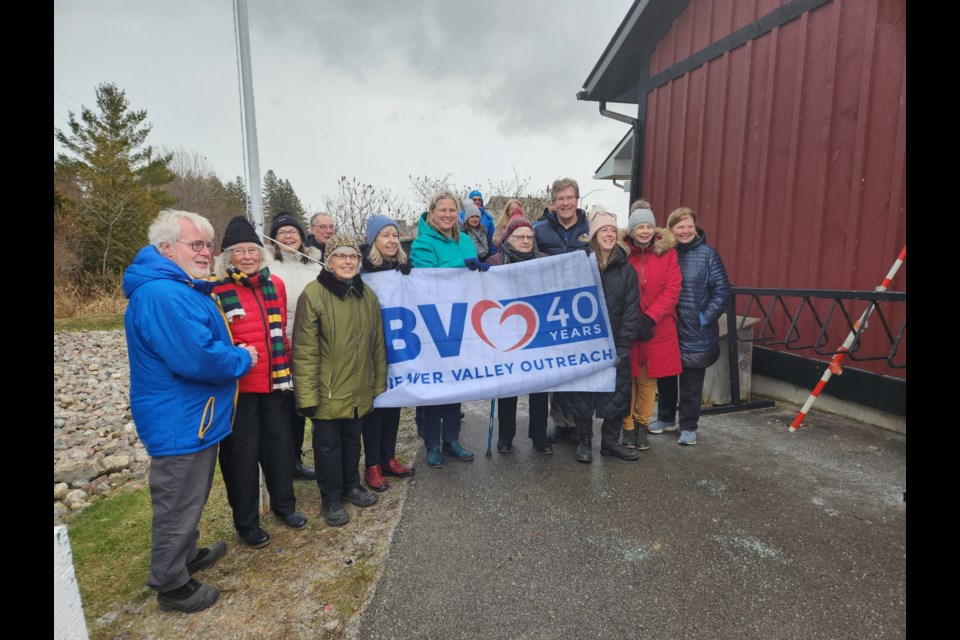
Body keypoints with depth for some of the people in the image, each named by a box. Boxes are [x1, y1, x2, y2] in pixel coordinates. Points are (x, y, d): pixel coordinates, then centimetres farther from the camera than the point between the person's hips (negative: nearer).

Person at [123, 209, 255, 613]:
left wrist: (233, 353, 4)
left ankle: (187, 555, 45)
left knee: (190, 498, 26)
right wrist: (244, 359, -15)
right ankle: (171, 584, 27)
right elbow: (199, 358, -32)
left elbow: (206, 341, 22)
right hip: (179, 423, -11)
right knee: (178, 504, 8)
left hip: (192, 417, 11)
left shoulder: (184, 289, 11)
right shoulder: (161, 295, -25)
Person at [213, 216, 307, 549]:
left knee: (279, 443, 16)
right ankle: (246, 522, 27)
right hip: (238, 385, -4)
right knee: (242, 452, 8)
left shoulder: (276, 285, 6)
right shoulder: (217, 291, -10)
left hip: (276, 380, 5)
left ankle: (284, 504, 37)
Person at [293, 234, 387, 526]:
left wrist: (379, 382, 10)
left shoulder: (367, 295, 5)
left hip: (359, 390, 5)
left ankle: (351, 486, 40)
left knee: (353, 439, 20)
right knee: (328, 443, 10)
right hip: (327, 390, -5)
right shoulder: (313, 295, -12)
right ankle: (331, 499, 29)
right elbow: (304, 350, -15)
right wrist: (307, 395, -17)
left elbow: (377, 343, 10)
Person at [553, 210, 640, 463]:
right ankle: (584, 440, 26)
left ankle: (610, 441, 28)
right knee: (581, 394, 6)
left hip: (615, 345, 2)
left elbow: (631, 310, -1)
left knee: (617, 394, 8)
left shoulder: (626, 269, 3)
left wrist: (622, 347, -8)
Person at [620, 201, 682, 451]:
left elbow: (672, 289, -4)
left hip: (657, 327, 1)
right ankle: (627, 426, 21)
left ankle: (642, 424, 27)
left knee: (648, 378, 10)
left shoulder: (667, 251, 1)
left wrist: (650, 318, -14)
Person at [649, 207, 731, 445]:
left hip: (695, 331, -2)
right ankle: (666, 418, 33)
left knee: (691, 380, 7)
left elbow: (722, 289, -3)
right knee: (664, 375, 14)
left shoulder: (707, 253, -3)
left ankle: (688, 426, 22)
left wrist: (706, 317, -9)